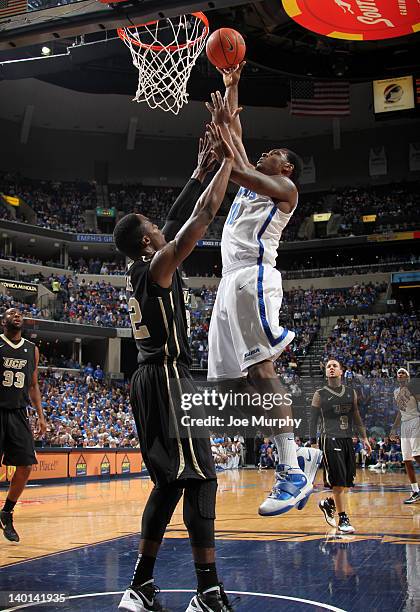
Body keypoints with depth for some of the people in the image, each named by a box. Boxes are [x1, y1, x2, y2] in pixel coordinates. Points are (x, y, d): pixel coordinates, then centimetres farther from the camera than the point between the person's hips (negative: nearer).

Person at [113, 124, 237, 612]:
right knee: (199, 476, -8)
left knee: (172, 480, 12)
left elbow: (178, 219, 24)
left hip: (151, 380, 10)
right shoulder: (159, 265, -9)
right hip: (166, 377, -10)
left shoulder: (141, 270, 16)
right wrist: (227, 160, -2)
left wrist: (199, 169, 26)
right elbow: (204, 215, -13)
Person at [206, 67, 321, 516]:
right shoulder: (252, 183, 28)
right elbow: (233, 135, 33)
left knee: (262, 370, -19)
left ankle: (294, 474, -21)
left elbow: (237, 170, -11)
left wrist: (223, 124, -2)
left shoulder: (285, 186, 5)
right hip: (232, 279, 9)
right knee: (250, 376, 1)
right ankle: (287, 469, 2)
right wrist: (230, 88, 34)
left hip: (253, 276, -9)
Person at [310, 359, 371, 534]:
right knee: (338, 482, -10)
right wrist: (313, 443, -4)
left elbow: (356, 417, 18)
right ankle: (343, 520, -2)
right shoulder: (320, 394, 1)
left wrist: (364, 437, 12)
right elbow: (313, 420, 2)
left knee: (347, 482, 7)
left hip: (347, 439, 5)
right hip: (330, 439, -5)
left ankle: (327, 503, 30)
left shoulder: (351, 392, 13)